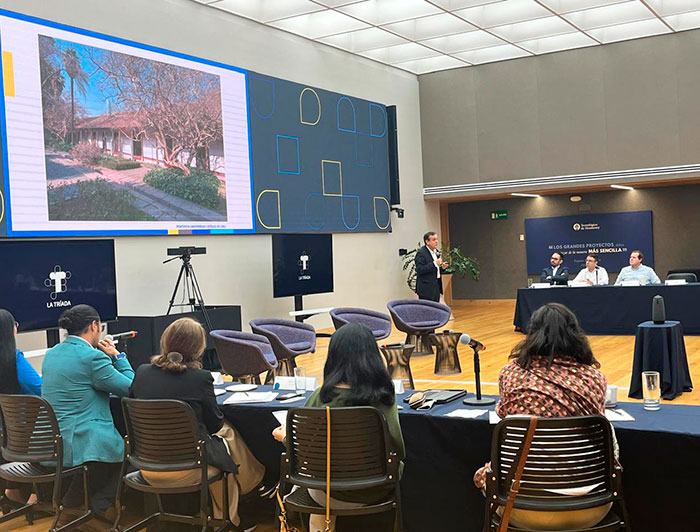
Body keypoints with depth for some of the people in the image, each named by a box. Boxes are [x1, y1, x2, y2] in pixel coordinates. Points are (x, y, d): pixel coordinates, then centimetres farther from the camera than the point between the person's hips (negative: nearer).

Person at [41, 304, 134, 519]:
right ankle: (102, 502, 10)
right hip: (82, 443, -9)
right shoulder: (93, 357, -16)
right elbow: (132, 389, -12)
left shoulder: (51, 354, 10)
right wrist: (118, 356, 0)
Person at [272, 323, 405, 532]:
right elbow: (398, 451, -10)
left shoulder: (321, 398, -20)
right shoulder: (384, 397, -16)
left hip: (335, 496, -1)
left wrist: (285, 437, 12)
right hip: (377, 491, 1)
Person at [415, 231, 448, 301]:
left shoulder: (436, 251, 13)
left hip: (436, 286, 8)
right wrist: (434, 264, -26)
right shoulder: (421, 253, -14)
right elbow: (419, 270, -23)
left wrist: (442, 267, 1)